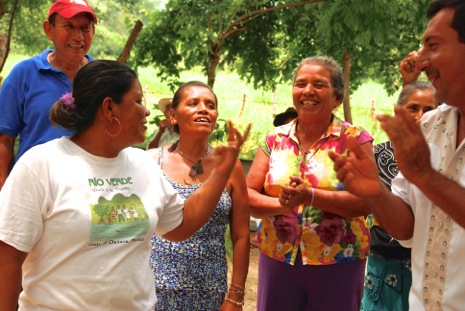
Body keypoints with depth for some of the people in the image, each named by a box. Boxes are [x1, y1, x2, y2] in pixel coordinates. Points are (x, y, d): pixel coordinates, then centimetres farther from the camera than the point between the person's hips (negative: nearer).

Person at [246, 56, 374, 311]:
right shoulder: (275, 139, 6)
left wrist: (311, 196, -26)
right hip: (277, 260, 3)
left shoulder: (355, 139, -4)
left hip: (338, 264, -3)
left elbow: (366, 201, -14)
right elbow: (247, 195, 1)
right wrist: (280, 204, -18)